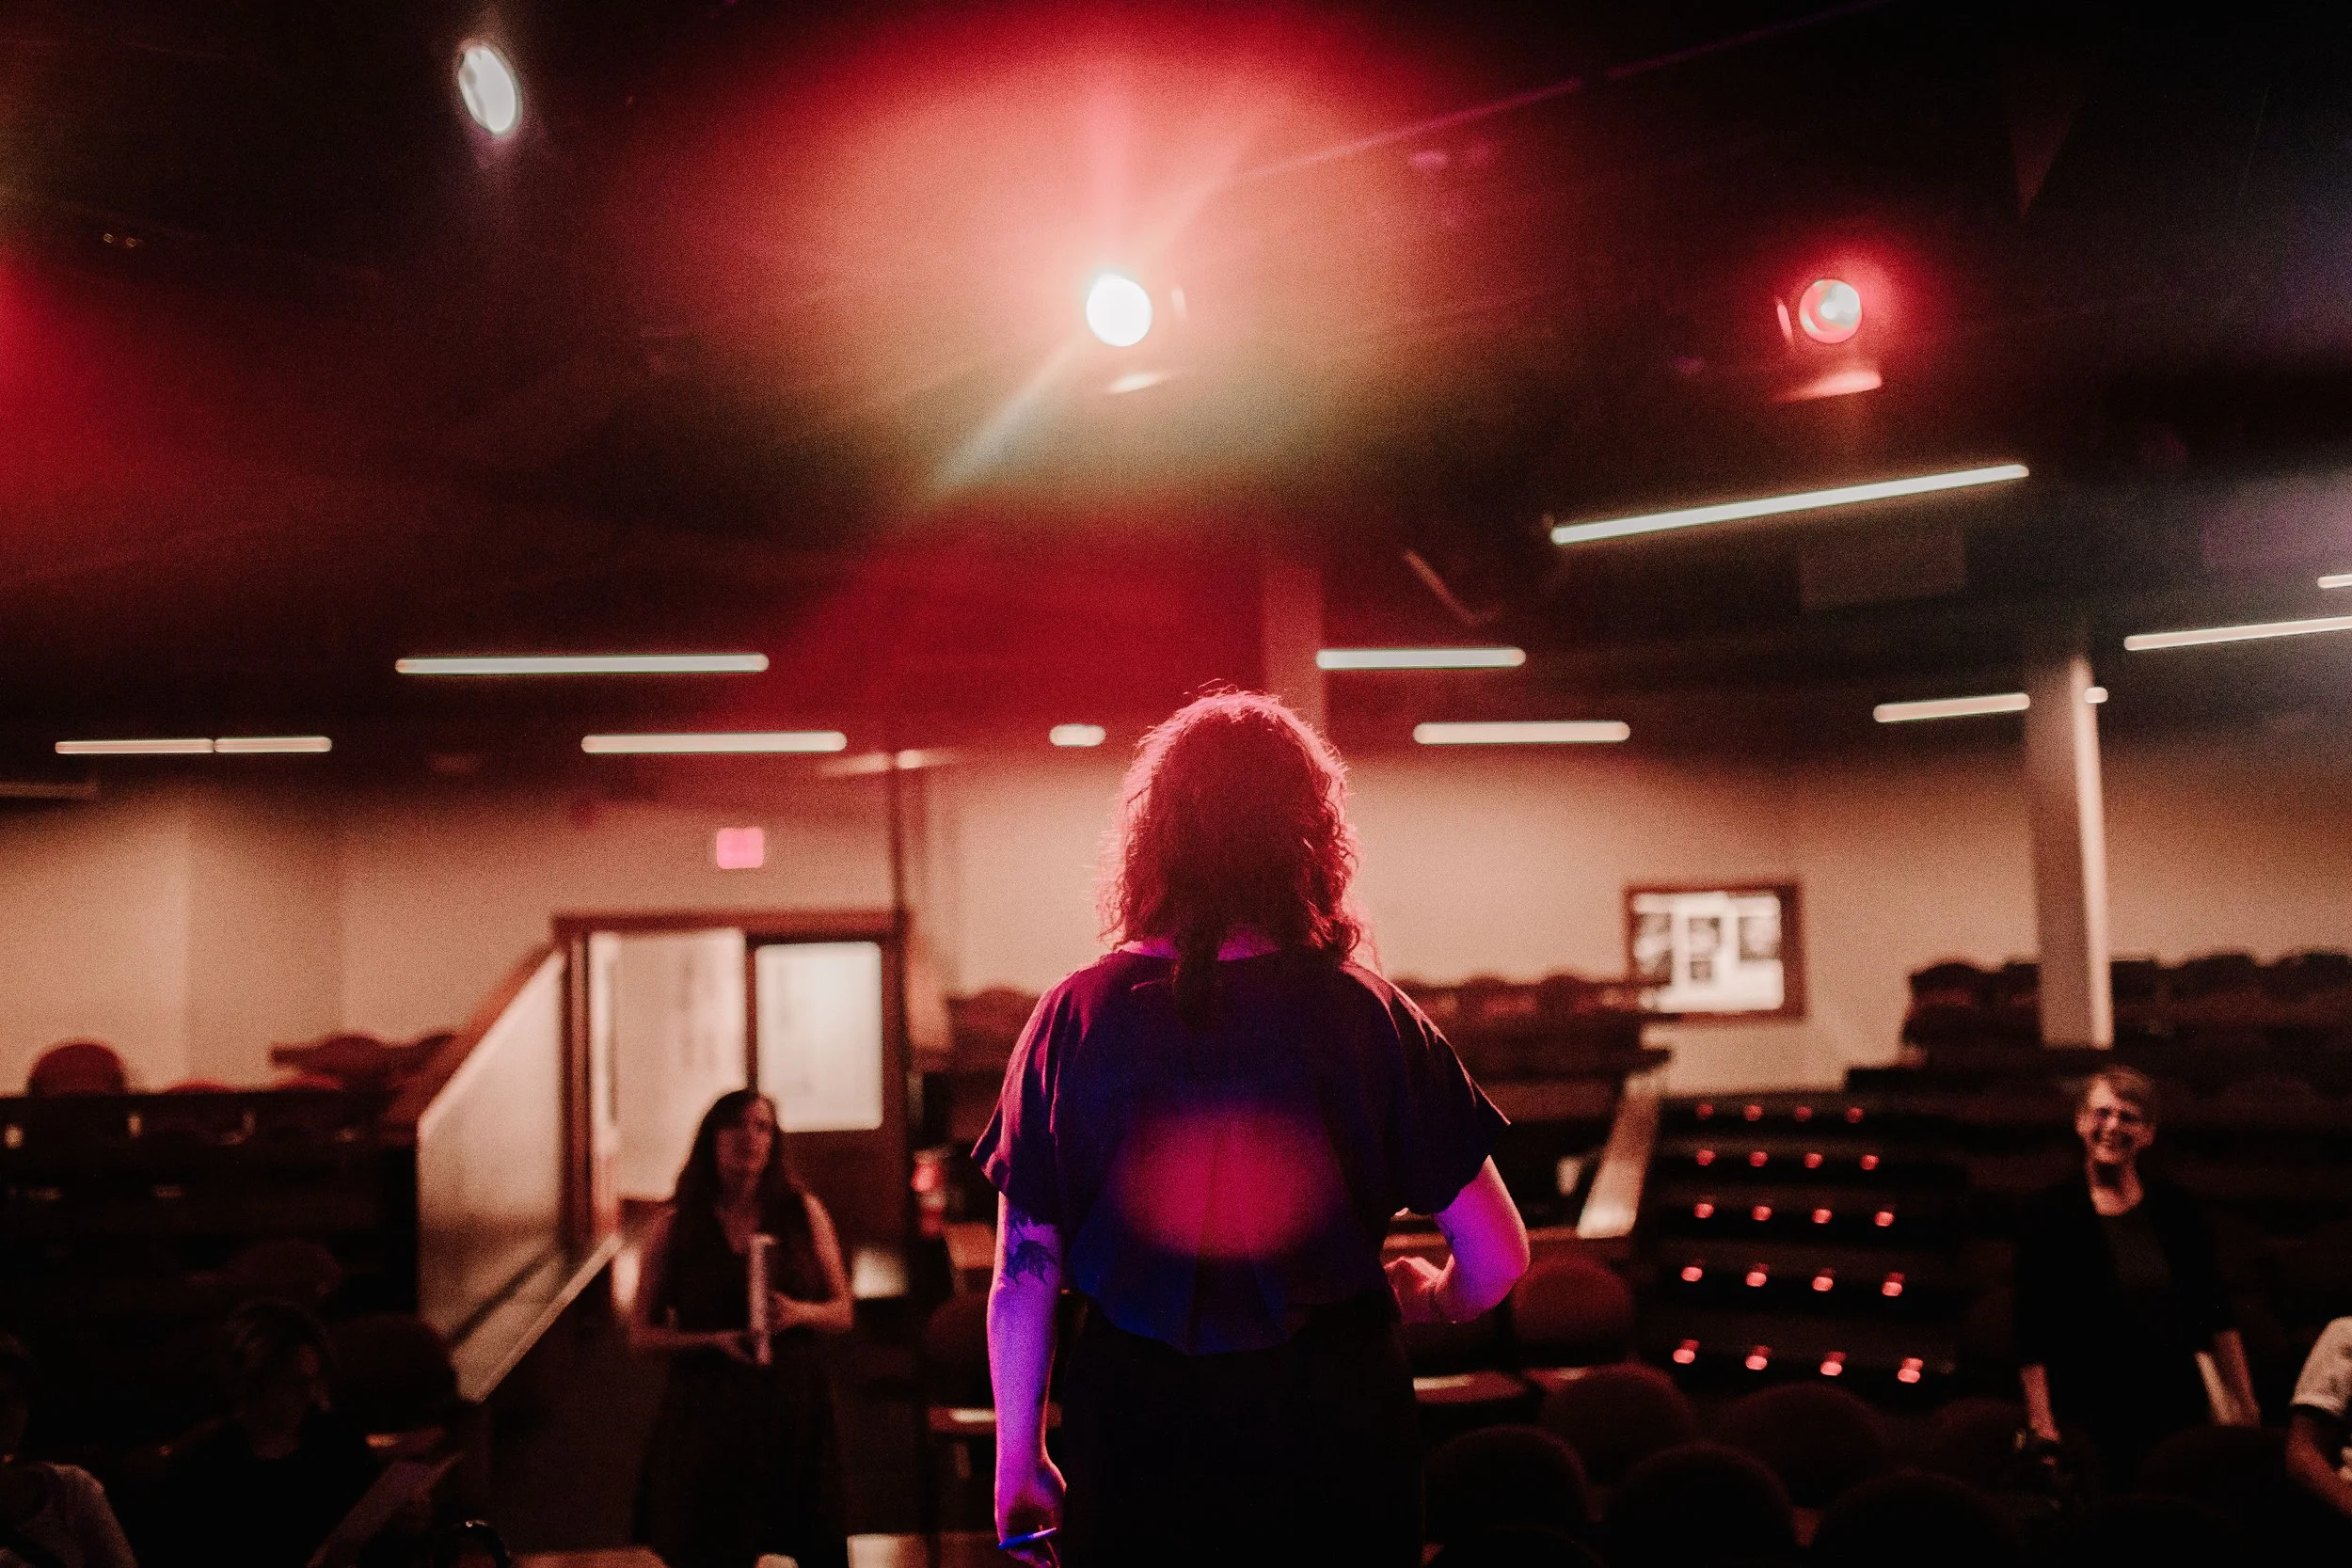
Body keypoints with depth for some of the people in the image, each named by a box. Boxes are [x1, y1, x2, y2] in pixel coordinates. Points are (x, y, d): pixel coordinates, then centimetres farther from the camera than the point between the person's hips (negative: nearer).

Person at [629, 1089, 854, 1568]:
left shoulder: (803, 1213, 3)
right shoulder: (673, 1230, 1)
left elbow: (842, 1312, 8)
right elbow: (642, 1335, 2)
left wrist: (799, 1313, -14)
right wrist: (716, 1339, -13)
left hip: (794, 1407, 1)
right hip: (708, 1409, -1)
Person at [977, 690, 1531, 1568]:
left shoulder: (1074, 1019, -5)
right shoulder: (1365, 1016, -8)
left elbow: (1022, 1273, -1)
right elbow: (1497, 1256, -4)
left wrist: (1018, 1460, 10)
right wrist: (1424, 1297, 18)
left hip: (1134, 1430, 1)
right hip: (1331, 1426, -1)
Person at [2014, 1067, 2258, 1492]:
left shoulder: (2175, 1210, 6)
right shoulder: (2050, 1214, -4)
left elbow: (2217, 1317, 10)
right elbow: (2032, 1337, -7)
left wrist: (2246, 1405, 7)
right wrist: (2043, 1428, -13)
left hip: (2176, 1409, 3)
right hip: (2090, 1421, -3)